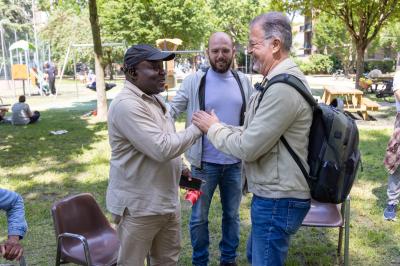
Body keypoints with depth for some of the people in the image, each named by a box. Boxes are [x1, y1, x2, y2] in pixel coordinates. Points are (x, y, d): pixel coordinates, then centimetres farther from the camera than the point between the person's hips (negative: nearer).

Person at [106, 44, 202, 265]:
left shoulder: (153, 99, 10)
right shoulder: (127, 104, -22)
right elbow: (161, 148, -27)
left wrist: (178, 168, 10)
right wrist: (198, 128, -17)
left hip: (166, 200, 9)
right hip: (138, 206, -9)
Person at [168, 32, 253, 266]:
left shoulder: (244, 82, 2)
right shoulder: (194, 81, -6)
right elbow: (172, 110, -7)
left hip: (235, 162, 3)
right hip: (205, 162, -2)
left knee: (232, 214, 18)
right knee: (199, 217, 12)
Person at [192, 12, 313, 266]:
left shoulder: (282, 88, -25)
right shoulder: (280, 80, 10)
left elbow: (247, 147, -23)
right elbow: (255, 133, 13)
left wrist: (213, 128, -8)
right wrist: (219, 127, 3)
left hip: (278, 201, -10)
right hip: (273, 194, 10)